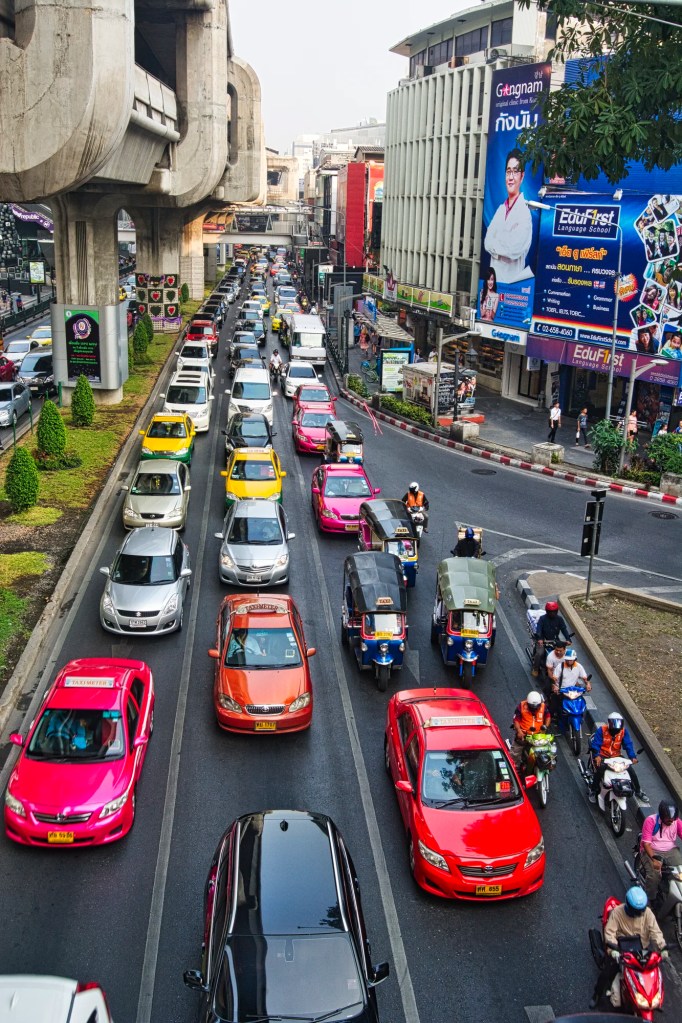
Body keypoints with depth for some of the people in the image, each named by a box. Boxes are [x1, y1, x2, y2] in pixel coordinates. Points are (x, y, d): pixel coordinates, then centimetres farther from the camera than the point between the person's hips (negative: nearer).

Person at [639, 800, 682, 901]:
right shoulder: (651, 821, -16)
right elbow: (646, 843, -22)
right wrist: (654, 859, -37)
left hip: (671, 850, 4)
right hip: (651, 851, -4)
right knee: (654, 875, -28)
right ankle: (648, 900, -8)